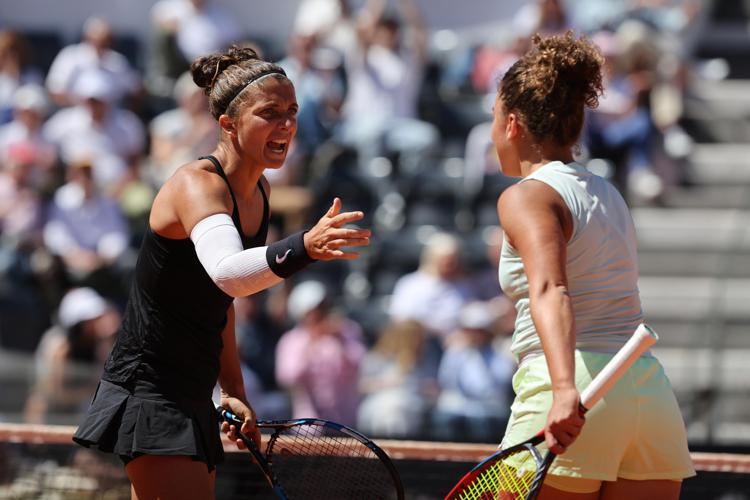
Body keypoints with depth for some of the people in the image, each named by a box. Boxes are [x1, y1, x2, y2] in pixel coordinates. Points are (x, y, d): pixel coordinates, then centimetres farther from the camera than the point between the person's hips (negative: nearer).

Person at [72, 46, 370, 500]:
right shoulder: (197, 185, -19)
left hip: (192, 402, 9)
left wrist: (234, 390, 16)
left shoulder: (257, 192, 8)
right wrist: (304, 247, -57)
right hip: (149, 390, -9)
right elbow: (226, 272, -41)